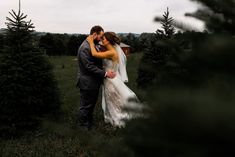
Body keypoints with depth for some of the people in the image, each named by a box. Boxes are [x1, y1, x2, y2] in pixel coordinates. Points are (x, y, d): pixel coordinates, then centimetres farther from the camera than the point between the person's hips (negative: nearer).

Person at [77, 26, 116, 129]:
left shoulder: (95, 45, 5)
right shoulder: (85, 48, -24)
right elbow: (89, 67, -26)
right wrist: (105, 74, -24)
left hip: (95, 82, 9)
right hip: (87, 83, -9)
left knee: (92, 104, 23)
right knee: (86, 106, 8)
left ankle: (90, 122, 41)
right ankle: (83, 125, 26)